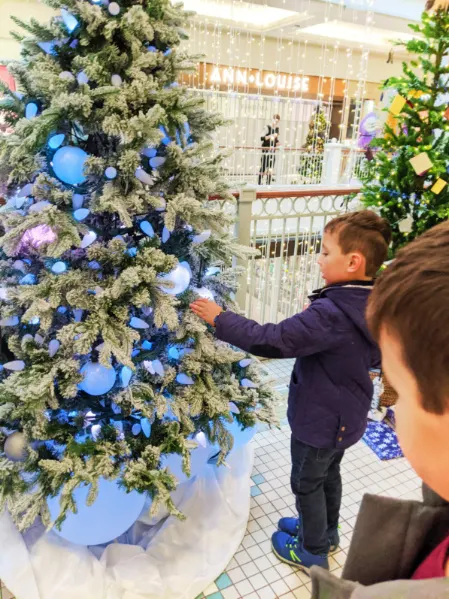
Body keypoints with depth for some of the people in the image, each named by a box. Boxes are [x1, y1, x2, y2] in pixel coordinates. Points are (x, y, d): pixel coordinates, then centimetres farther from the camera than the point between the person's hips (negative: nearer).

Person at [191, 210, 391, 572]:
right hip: (346, 415, 8)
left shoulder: (329, 313, -35)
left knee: (307, 483, 15)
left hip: (320, 418, -8)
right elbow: (376, 358, 8)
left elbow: (271, 341, -35)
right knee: (328, 474, 28)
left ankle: (313, 552, 37)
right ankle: (325, 532, 50)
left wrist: (221, 319, -26)